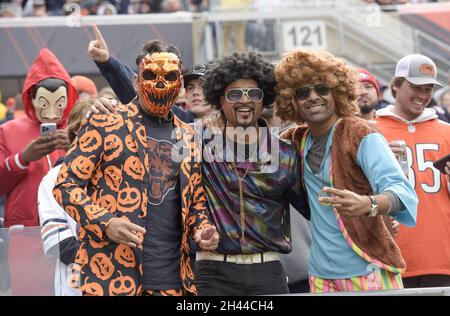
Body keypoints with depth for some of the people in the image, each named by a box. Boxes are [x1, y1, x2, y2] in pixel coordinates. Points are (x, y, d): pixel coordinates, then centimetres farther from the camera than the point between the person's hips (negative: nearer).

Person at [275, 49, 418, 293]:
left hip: (368, 271, -5)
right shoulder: (299, 139, 8)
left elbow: (402, 191, -21)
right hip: (321, 273, 5)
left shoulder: (360, 134, -9)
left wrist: (368, 204, -41)